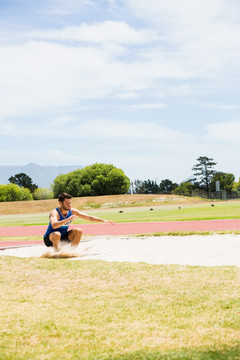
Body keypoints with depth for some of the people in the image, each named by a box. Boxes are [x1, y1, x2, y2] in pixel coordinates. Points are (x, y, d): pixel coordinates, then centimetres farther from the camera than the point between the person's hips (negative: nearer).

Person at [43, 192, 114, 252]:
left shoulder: (72, 211, -7)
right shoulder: (54, 213, -24)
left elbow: (89, 217, -2)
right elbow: (54, 225, -46)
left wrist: (104, 221, -10)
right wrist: (68, 220, -51)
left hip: (63, 238, 6)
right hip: (50, 239, -6)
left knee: (78, 231, -11)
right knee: (57, 234, -37)